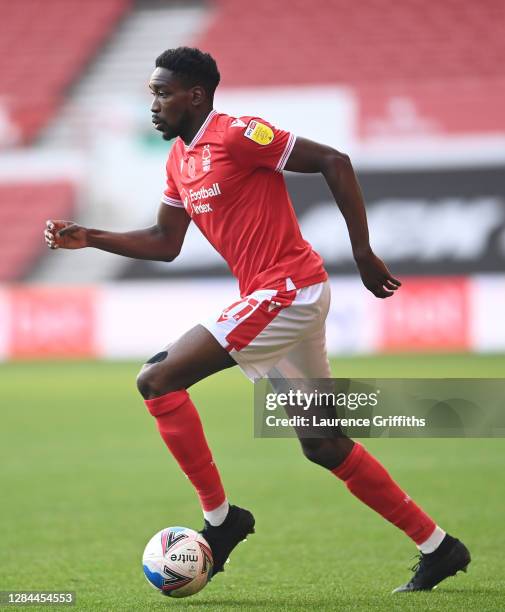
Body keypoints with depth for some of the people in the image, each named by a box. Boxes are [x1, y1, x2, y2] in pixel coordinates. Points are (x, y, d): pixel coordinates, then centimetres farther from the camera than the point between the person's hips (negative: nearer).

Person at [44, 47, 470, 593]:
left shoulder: (235, 135, -12)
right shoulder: (179, 159, 16)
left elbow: (333, 162, -14)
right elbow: (165, 243, 21)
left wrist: (363, 254, -13)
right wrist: (89, 238, 10)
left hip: (286, 290, -10)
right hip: (276, 299, 10)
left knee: (158, 379, -14)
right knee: (323, 445, 12)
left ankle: (219, 519, -7)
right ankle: (437, 547, 18)